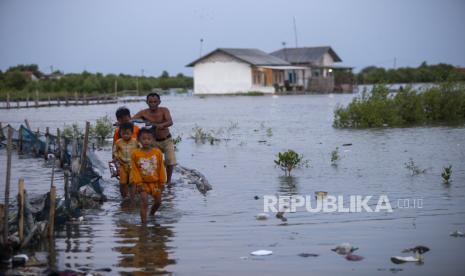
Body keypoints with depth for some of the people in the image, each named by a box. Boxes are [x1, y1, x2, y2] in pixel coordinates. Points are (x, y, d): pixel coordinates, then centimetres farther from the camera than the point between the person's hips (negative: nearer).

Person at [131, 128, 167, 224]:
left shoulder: (157, 152, -5)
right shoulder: (135, 154, -10)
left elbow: (161, 168, 0)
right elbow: (134, 170, -7)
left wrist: (162, 182, 1)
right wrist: (138, 183, -12)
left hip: (155, 182, 3)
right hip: (143, 182, -3)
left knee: (158, 201, 11)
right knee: (144, 201, -13)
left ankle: (152, 213, 39)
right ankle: (144, 221, -10)